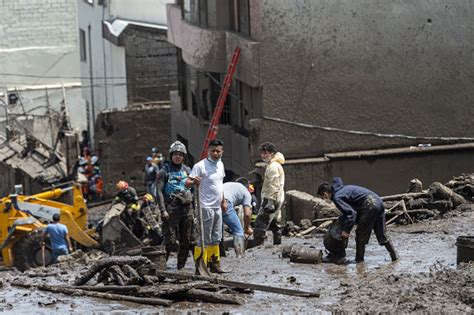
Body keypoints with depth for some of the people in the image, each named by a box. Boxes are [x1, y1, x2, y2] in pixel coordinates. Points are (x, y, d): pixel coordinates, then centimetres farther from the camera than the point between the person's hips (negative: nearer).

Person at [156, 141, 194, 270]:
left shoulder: (187, 170, 13)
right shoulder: (164, 171, 0)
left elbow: (193, 190, 17)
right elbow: (159, 191, -6)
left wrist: (194, 208, 10)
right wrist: (163, 210, -15)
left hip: (187, 207, 5)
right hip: (171, 209, -5)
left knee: (186, 240, 5)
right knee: (171, 240, -10)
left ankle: (181, 267, 14)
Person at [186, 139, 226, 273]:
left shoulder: (220, 165, 11)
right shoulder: (200, 166, -12)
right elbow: (187, 182, -18)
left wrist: (223, 201, 25)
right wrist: (194, 181, -40)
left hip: (217, 207, 8)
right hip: (206, 207, -8)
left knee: (216, 238, 13)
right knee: (204, 239, -7)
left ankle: (214, 264, 20)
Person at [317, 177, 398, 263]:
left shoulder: (337, 198, -6)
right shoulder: (342, 188, 24)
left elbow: (351, 213, -15)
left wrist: (346, 230, -9)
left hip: (369, 205, -9)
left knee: (360, 234, 4)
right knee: (381, 234, 15)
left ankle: (359, 259, 12)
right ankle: (394, 255, 16)